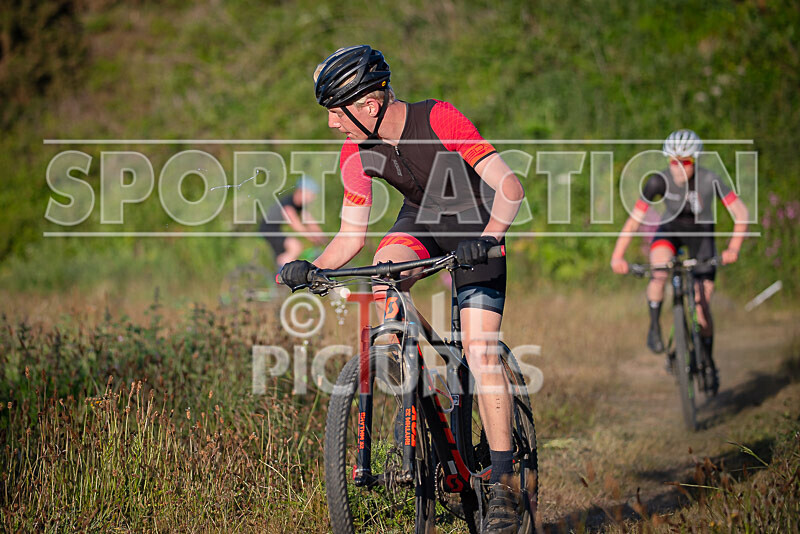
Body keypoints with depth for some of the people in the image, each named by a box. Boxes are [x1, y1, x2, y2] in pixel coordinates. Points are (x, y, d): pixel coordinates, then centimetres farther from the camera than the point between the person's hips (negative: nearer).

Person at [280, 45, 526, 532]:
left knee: (481, 352, -17)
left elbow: (510, 188, -31)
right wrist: (314, 268, -24)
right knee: (382, 274, -27)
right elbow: (351, 236, -6)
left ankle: (504, 485, -13)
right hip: (420, 219, 5)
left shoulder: (439, 120, -29)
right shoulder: (357, 154, -13)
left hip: (474, 224, -5)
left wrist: (487, 238, -47)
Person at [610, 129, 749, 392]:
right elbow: (635, 219, -22)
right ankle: (654, 327, -13)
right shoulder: (659, 181, -25)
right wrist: (617, 255, -32)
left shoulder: (709, 180, -28)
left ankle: (709, 363, 16)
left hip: (701, 235, 0)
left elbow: (741, 212, -26)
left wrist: (733, 247, -40)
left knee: (702, 306, -5)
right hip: (669, 230, 0)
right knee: (659, 270, -35)